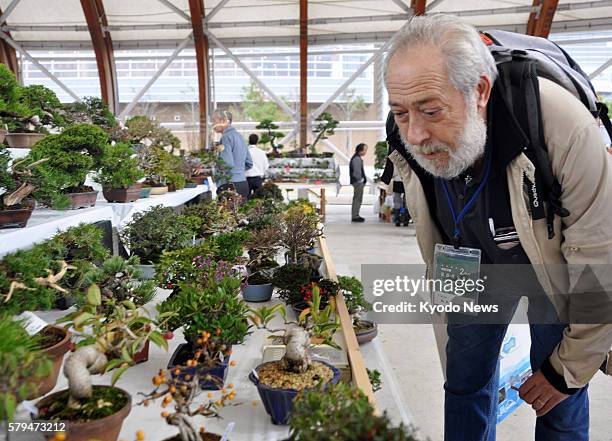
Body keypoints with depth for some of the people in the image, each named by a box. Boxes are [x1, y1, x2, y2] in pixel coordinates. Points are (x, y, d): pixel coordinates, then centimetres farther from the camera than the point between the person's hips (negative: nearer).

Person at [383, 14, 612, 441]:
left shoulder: (562, 126, -37)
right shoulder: (405, 141, -22)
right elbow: (429, 229, -1)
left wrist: (567, 369, -13)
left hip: (556, 265, -2)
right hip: (472, 262, 3)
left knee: (557, 401, 5)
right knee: (465, 380, 11)